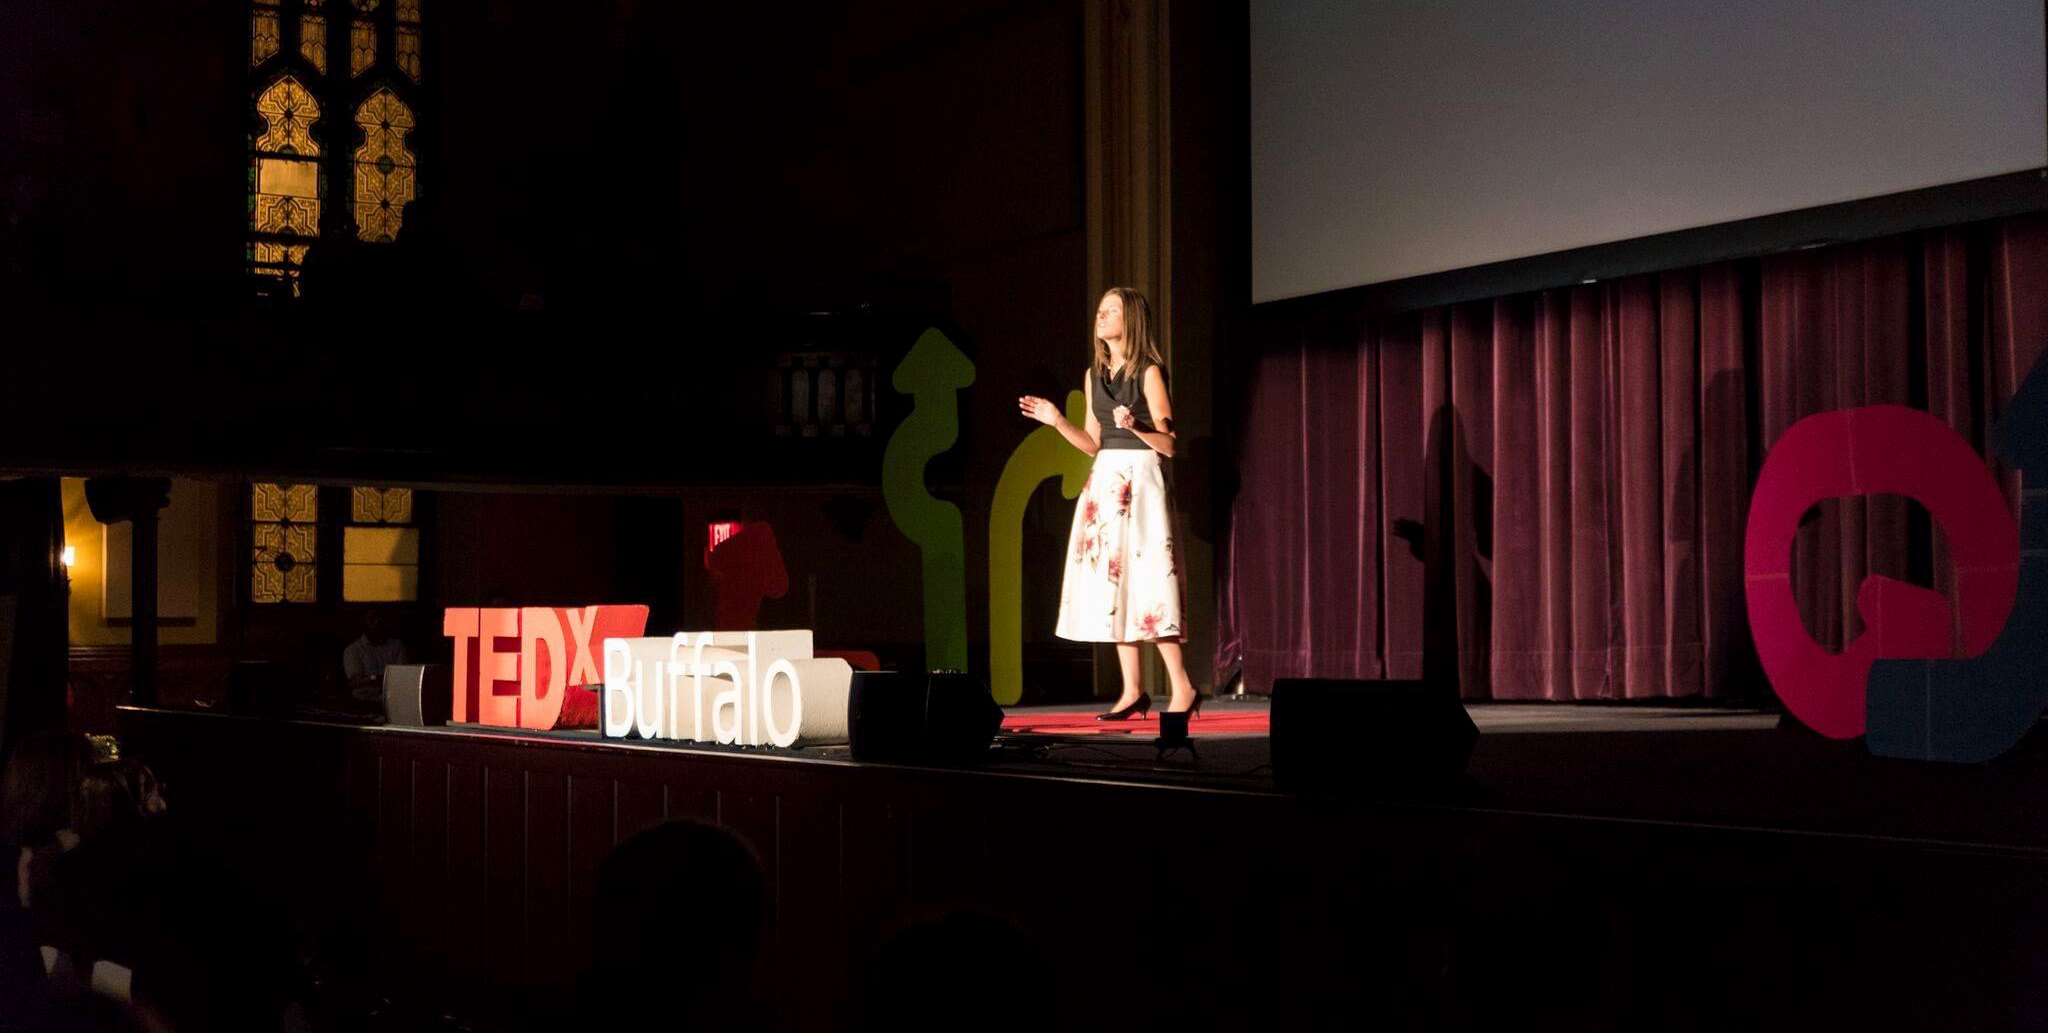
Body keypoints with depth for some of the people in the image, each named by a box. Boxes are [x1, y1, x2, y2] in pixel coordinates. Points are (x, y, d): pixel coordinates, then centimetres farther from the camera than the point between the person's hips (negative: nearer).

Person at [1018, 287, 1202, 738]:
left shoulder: (1148, 372, -6)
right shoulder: (1094, 375, 14)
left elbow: (1168, 445, -8)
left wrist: (1135, 426, -25)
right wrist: (1056, 420, 5)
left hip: (1141, 480, -7)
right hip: (1104, 480, 7)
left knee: (1146, 582, -11)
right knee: (1112, 583, 4)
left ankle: (1182, 688, -8)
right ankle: (1132, 692, 8)